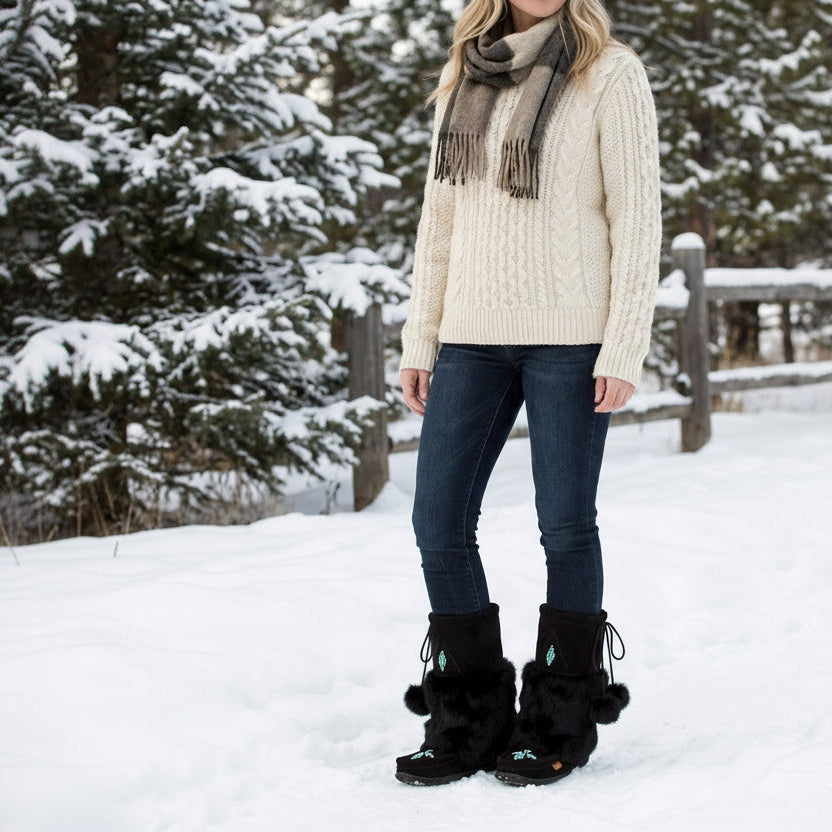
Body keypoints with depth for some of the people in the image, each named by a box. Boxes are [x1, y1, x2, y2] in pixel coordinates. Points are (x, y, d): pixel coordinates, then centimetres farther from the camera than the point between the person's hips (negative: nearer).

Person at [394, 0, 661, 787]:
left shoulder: (609, 72, -1)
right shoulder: (463, 78, 13)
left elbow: (636, 214, -5)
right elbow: (440, 218, 15)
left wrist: (625, 348, -12)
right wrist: (418, 340, 11)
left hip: (569, 335, -5)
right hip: (474, 335, 5)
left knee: (565, 524, 1)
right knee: (438, 519, 1)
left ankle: (563, 721, 16)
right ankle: (470, 718, 14)